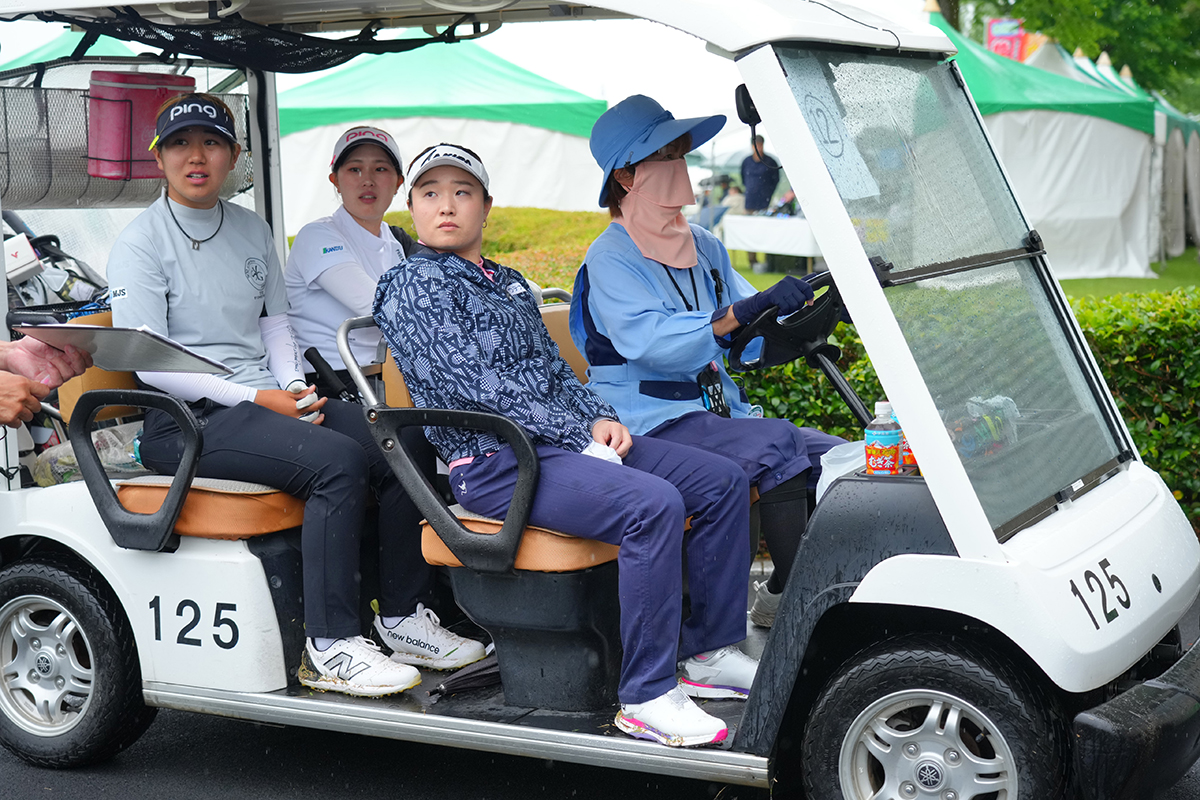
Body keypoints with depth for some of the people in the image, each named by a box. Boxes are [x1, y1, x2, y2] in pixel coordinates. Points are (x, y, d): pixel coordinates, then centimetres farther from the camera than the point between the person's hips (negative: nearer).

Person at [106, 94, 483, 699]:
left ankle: (400, 617, -4)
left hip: (267, 400, 7)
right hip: (188, 421, -7)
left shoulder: (252, 229, 16)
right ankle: (327, 648, -26)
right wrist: (257, 400, -17)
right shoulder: (139, 243, -5)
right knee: (338, 461, -29)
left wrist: (294, 387, 2)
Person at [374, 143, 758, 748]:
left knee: (722, 482, -1)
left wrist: (600, 418, -1)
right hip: (495, 460, -9)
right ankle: (645, 697, -26)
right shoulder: (411, 288, -3)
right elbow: (474, 386, -13)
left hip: (563, 440, 9)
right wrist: (580, 436, -16)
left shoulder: (510, 284, 24)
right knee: (652, 505, -31)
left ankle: (707, 651, 6)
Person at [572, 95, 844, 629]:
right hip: (652, 424, -7)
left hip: (718, 412, 7)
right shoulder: (610, 258, -7)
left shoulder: (704, 247, 16)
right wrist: (748, 310, -34)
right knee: (779, 445, -28)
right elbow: (654, 343, -25)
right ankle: (782, 597, -22)